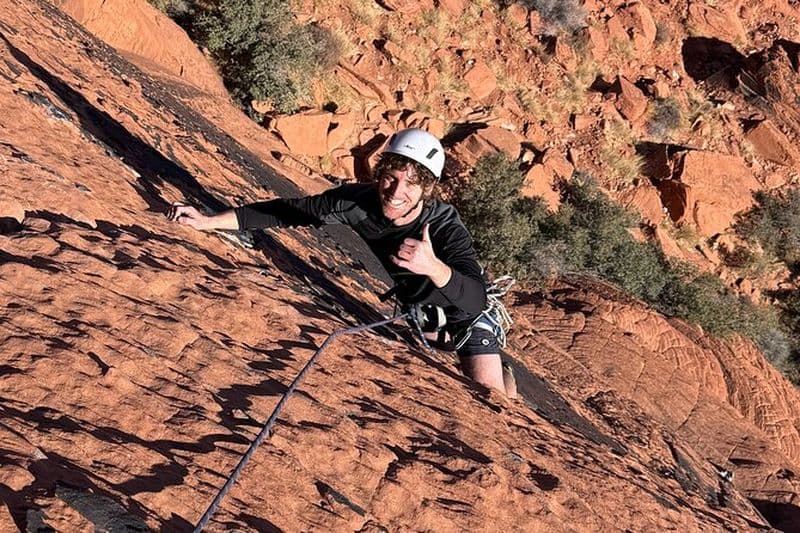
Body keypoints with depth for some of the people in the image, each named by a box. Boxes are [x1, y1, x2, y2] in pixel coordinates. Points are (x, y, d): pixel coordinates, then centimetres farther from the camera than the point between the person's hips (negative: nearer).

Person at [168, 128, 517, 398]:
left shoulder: (445, 227, -37)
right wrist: (208, 221, -22)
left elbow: (475, 300, -48)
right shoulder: (355, 201, -27)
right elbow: (285, 212, -18)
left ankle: (505, 381, 26)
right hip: (401, 300, 4)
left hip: (459, 307, -4)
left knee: (486, 391, -11)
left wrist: (434, 267, -67)